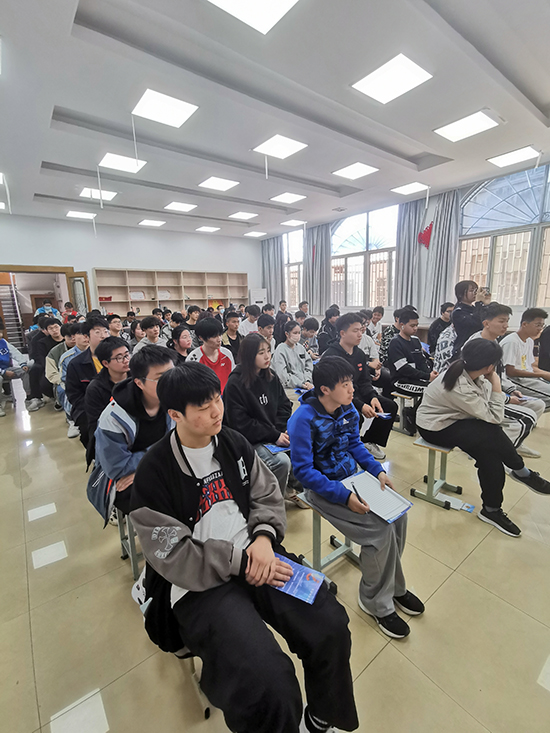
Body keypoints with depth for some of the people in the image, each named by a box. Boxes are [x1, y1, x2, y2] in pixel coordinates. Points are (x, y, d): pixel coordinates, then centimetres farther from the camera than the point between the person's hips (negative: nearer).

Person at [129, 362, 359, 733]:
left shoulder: (233, 442, 2)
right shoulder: (155, 471, -12)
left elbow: (268, 495, 7)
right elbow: (171, 555, -12)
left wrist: (264, 537, -11)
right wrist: (239, 562, -16)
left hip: (256, 554, 4)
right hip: (199, 583, -4)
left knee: (331, 625, -10)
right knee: (267, 681, -23)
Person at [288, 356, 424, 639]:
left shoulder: (348, 409, -3)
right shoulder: (304, 419, -25)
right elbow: (303, 470, -22)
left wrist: (377, 470, -2)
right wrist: (344, 496, -26)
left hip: (352, 477, 7)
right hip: (323, 488, -7)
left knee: (398, 514, -4)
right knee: (380, 530, -16)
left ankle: (393, 585, 21)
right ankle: (377, 601, 12)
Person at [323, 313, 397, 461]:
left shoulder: (359, 354, 7)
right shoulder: (331, 356, -19)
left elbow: (365, 381, 9)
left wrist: (373, 397, -12)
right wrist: (360, 406, -29)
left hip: (356, 395, 9)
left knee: (390, 406, -1)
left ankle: (369, 442, 14)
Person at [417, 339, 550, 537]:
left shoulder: (465, 371, -8)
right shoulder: (461, 388, -33)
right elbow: (495, 417, -21)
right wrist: (497, 386, -19)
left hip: (450, 417, 8)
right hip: (436, 428, -8)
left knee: (489, 452, -8)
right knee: (492, 438, -20)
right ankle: (522, 472, 7)